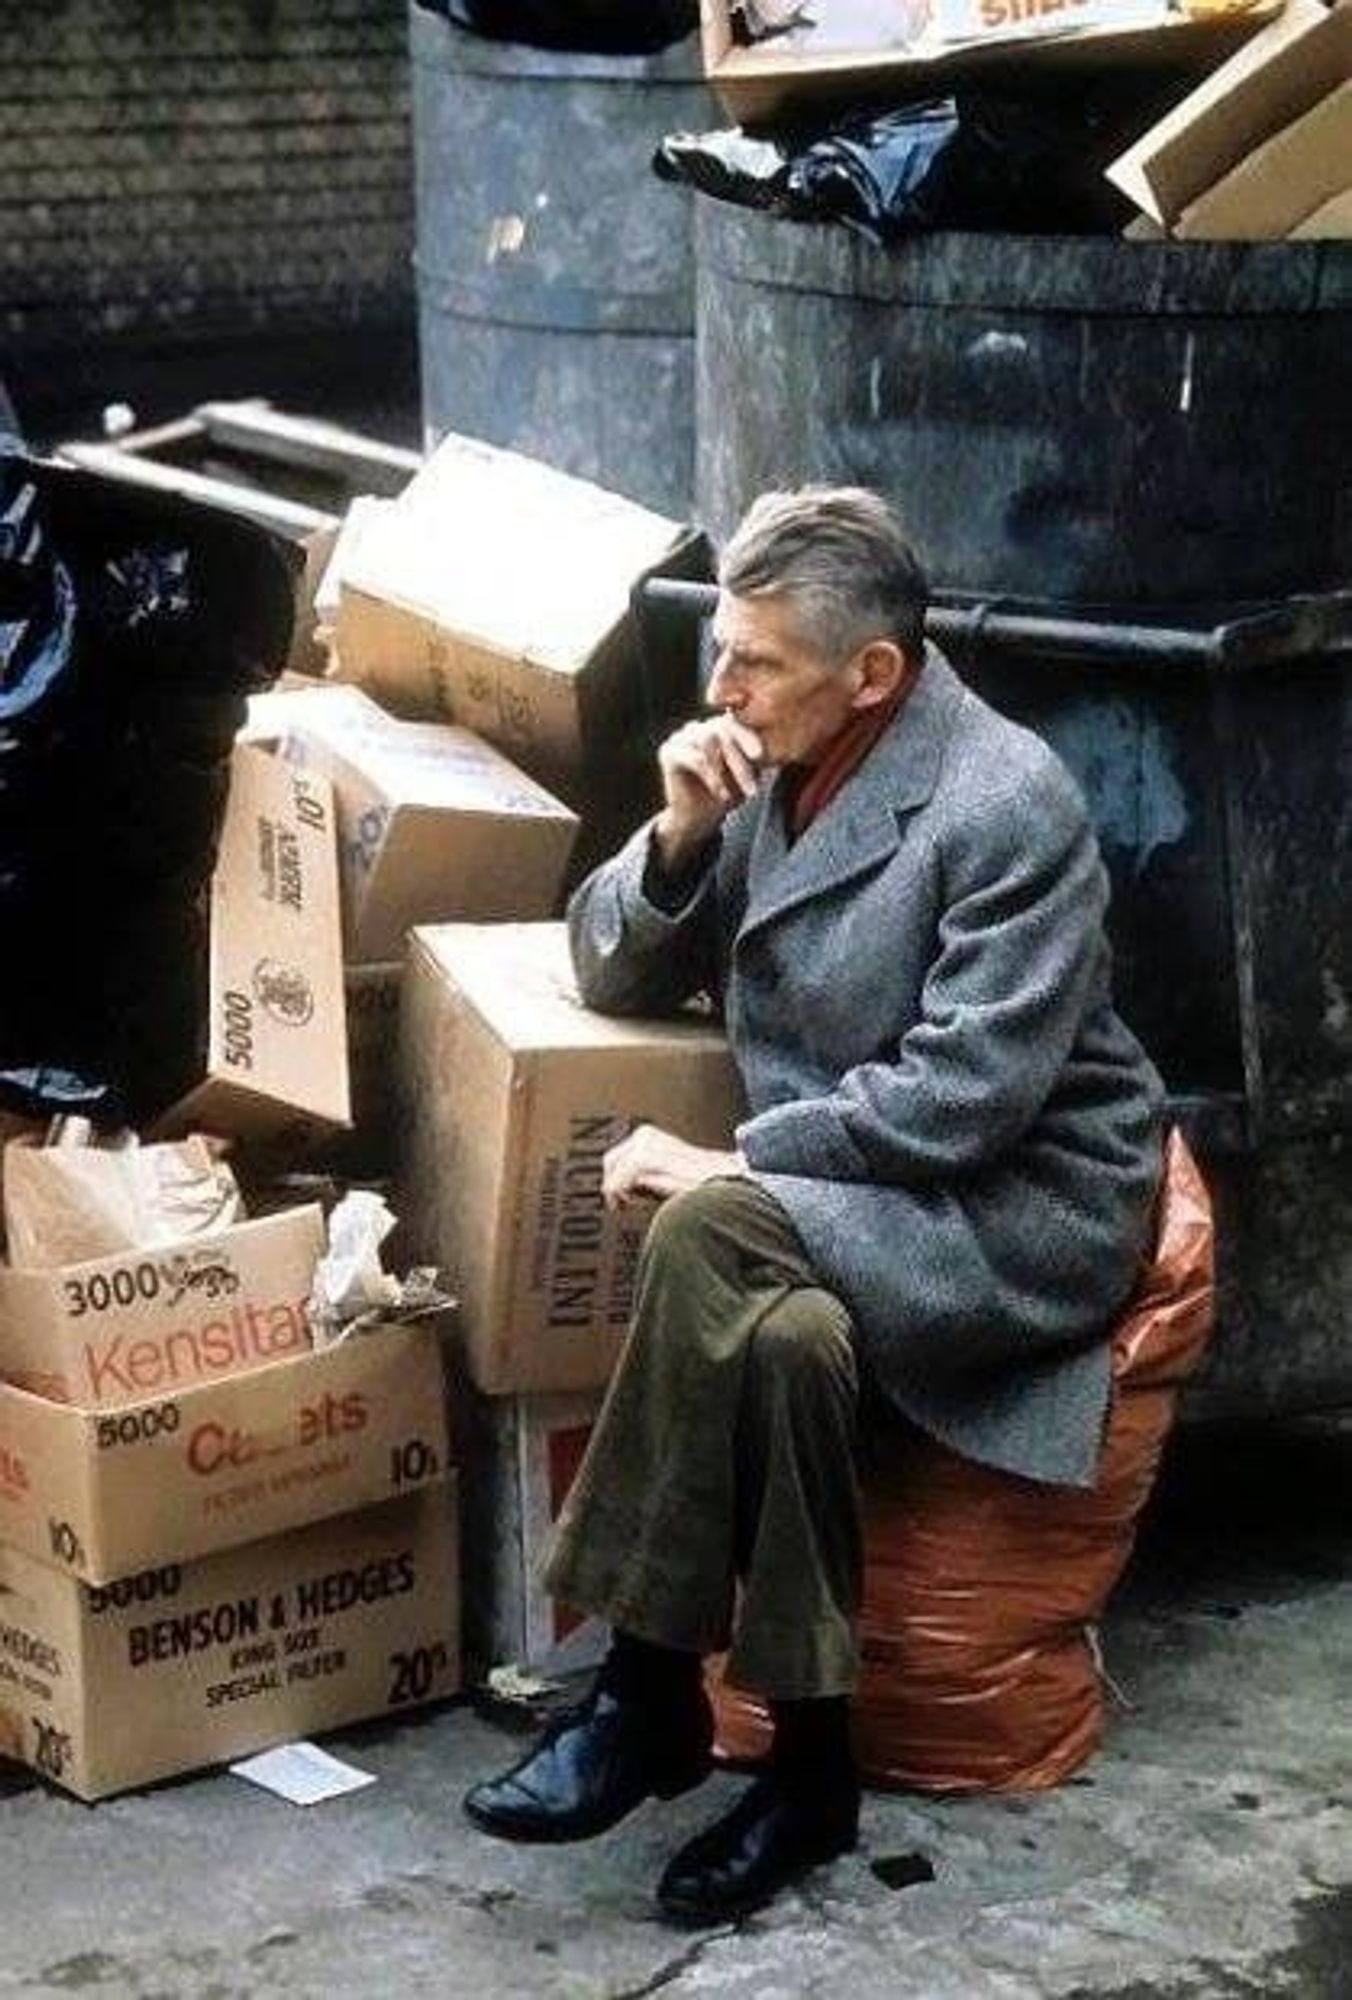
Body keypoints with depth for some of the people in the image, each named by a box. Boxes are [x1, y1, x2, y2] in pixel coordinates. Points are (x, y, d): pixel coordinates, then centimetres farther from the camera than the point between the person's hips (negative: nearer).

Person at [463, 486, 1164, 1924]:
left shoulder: (1009, 803, -17)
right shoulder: (770, 765, 4)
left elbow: (966, 1094, -23)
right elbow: (616, 976, 9)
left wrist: (733, 1162, -22)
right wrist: (679, 833, -9)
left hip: (1022, 1205, -7)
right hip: (838, 1203, 7)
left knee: (709, 1233, -32)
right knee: (787, 1338, -28)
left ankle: (652, 1691, -21)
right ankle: (806, 1761, -16)